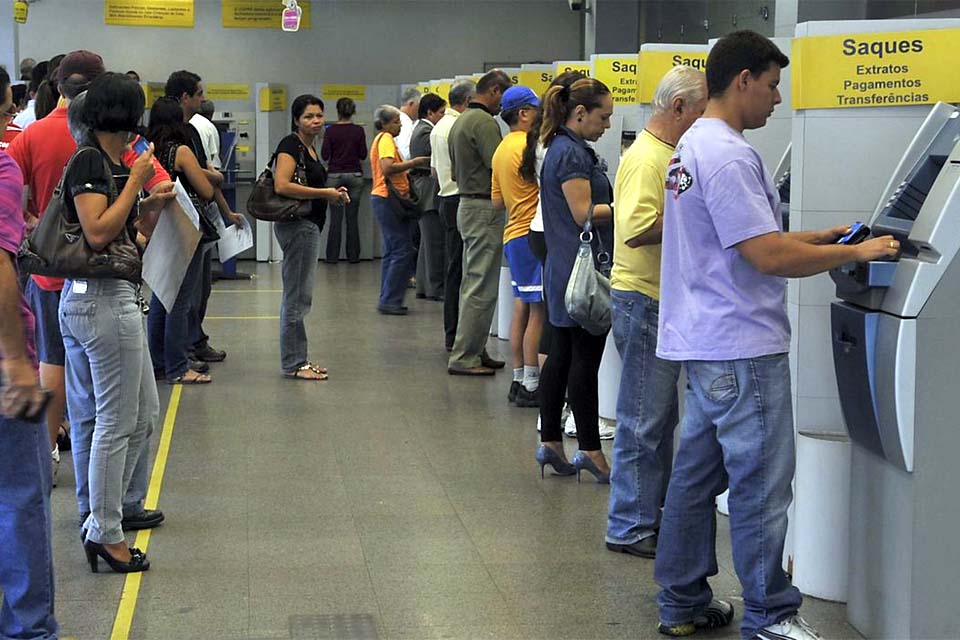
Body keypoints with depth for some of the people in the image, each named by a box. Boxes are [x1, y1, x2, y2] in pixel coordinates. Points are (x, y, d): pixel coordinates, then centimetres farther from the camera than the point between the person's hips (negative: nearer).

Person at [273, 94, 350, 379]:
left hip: (308, 225, 10)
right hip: (297, 225, -10)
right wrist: (325, 193, -19)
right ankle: (293, 364, -2)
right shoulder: (291, 145, -12)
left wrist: (333, 193, 9)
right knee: (297, 297, -6)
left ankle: (297, 360, 19)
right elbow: (282, 185, -25)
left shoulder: (309, 148, 16)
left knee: (297, 296, 13)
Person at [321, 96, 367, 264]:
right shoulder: (358, 130, -4)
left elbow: (325, 155, -6)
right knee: (352, 218, 6)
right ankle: (353, 256, 8)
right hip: (355, 175, 1)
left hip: (335, 175, -1)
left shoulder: (331, 130, -6)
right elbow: (363, 155, -1)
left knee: (335, 219, 3)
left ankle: (332, 256, 4)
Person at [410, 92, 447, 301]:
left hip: (423, 194, 11)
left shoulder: (419, 130, 19)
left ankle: (424, 286, 16)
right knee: (435, 242, -8)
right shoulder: (427, 133, -14)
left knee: (428, 242, 13)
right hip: (430, 194, -11)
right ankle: (436, 288, -6)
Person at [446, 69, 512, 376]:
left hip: (466, 204, 11)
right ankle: (464, 358, -6)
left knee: (473, 283, 15)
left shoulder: (460, 121, 16)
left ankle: (474, 350, 20)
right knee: (481, 287, -7)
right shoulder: (485, 122, -16)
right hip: (485, 208, -11)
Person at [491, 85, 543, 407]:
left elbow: (497, 200, 19)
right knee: (538, 311, -6)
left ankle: (519, 380, 16)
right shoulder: (528, 147, -15)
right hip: (532, 235, -10)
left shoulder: (502, 149, 15)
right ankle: (531, 386, -4)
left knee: (522, 308, 13)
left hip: (513, 233, 10)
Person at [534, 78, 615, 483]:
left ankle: (550, 442, 16)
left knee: (562, 355, 12)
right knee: (586, 358, -5)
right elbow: (584, 213, -19)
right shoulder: (571, 153, -15)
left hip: (564, 269, 10)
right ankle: (590, 452, -1)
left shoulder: (564, 149, 17)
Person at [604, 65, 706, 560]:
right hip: (644, 300, -10)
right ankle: (629, 528, 3)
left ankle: (652, 510, 27)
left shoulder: (668, 154, 15)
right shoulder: (646, 158, -18)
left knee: (661, 417, 17)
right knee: (643, 421, -4)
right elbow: (638, 229, -29)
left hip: (665, 301, 11)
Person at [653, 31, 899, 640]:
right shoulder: (727, 155, -19)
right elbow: (768, 257, -23)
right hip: (742, 347, -11)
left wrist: (819, 239, 15)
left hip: (705, 340, 11)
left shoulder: (694, 145, 15)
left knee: (698, 473, 14)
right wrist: (856, 253, -13)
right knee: (761, 483, -2)